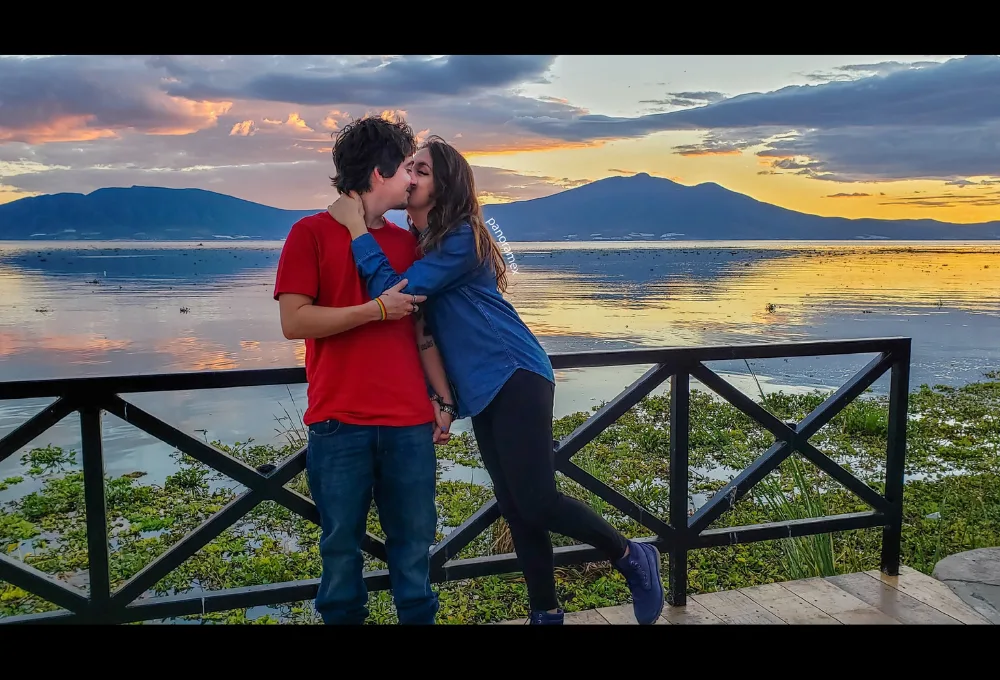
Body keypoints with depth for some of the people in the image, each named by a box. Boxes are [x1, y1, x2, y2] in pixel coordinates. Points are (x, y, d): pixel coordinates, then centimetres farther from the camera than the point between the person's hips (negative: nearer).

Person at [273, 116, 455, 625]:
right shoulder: (311, 233, -1)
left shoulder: (407, 242, 13)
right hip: (339, 424, -3)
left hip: (409, 423, 4)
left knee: (414, 544, 9)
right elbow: (294, 321, -9)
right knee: (341, 547, 9)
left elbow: (420, 328, 13)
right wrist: (377, 308, -12)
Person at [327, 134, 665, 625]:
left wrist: (358, 226, -16)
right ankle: (546, 612, 23)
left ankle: (632, 558, 12)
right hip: (483, 390, 9)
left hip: (515, 379, -8)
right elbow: (423, 315, 17)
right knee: (514, 507, 10)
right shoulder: (419, 244, 14)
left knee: (536, 502, -11)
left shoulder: (460, 238, -13)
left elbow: (396, 292, -20)